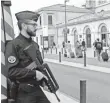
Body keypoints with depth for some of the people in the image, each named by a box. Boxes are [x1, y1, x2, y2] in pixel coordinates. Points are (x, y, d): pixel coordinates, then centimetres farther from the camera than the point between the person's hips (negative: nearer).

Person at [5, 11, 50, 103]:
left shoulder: (35, 44, 11)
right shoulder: (13, 45, -13)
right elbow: (11, 71, -22)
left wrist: (42, 76, 4)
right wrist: (34, 73, -20)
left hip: (37, 89, 7)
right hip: (23, 92, -7)